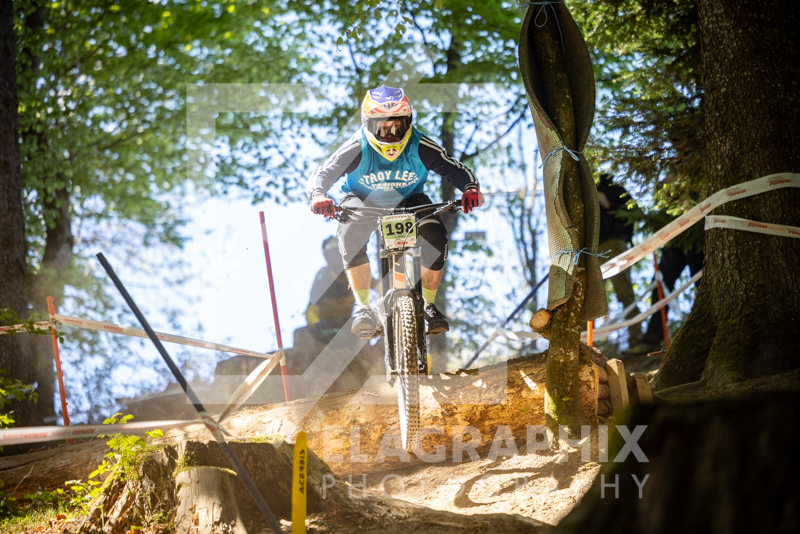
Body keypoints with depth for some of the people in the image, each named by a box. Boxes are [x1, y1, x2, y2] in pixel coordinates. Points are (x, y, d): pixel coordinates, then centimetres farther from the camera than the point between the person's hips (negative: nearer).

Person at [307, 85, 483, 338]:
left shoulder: (420, 147, -25)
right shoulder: (357, 149, -27)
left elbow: (456, 170, -22)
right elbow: (321, 174, -30)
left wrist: (471, 188, -45)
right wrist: (318, 195, -54)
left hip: (407, 201, 1)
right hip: (363, 201, -1)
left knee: (435, 235, -27)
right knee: (350, 233, -34)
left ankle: (427, 305, -6)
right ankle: (363, 306, -20)